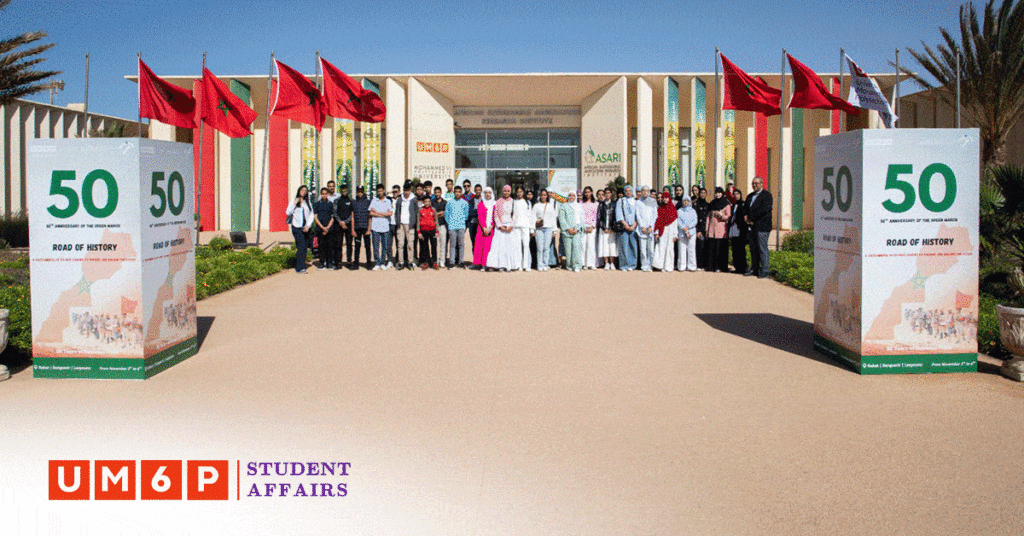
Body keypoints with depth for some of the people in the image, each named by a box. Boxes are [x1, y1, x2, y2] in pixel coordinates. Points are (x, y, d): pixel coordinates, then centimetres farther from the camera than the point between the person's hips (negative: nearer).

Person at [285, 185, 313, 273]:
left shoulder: (308, 203, 17)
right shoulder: (293, 202, 8)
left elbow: (311, 216, 11)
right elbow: (288, 213, -4)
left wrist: (308, 225, -3)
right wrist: (294, 204, -9)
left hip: (306, 228, 4)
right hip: (297, 227, -4)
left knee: (304, 248, 2)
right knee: (301, 247, -16)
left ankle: (299, 267, 8)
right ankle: (300, 267, -18)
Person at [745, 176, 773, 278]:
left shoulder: (767, 195, -3)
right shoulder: (750, 196, 22)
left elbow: (765, 209, -13)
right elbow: (745, 208, 23)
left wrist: (752, 219, -12)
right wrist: (745, 216, -1)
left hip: (762, 227, -7)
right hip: (752, 227, 7)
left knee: (762, 249, -7)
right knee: (753, 249, 8)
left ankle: (764, 270, -3)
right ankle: (754, 269, 14)